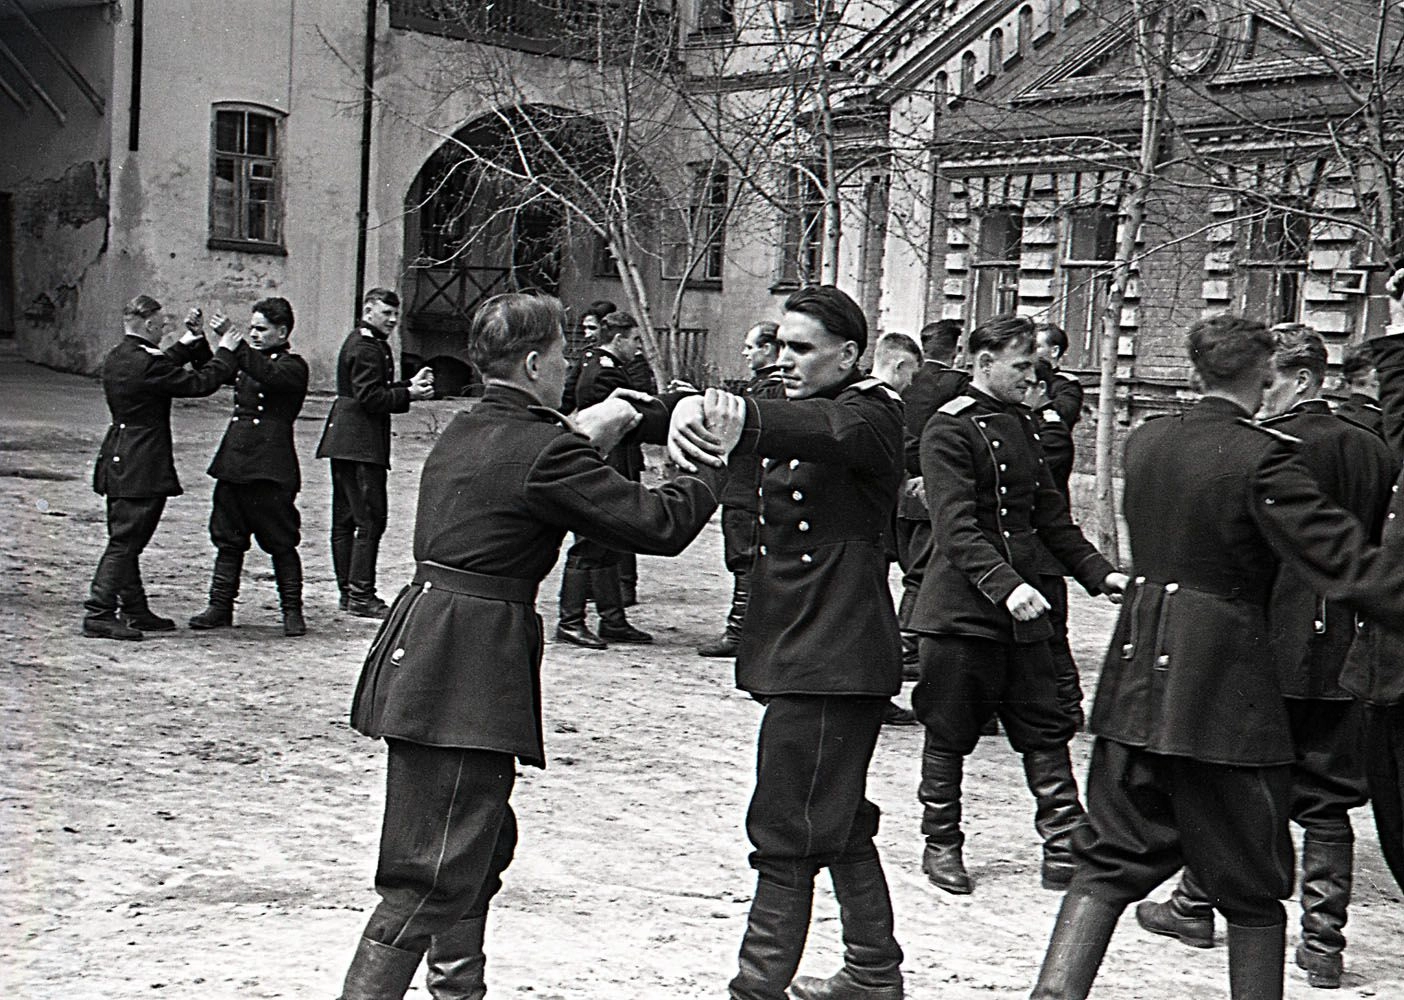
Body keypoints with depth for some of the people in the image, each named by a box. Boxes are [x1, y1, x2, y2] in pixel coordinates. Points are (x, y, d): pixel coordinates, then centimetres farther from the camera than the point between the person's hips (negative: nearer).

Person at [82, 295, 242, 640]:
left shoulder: (116, 359, 9)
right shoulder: (146, 363, -19)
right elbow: (200, 383, -16)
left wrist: (188, 343, 20)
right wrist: (225, 352, -4)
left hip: (119, 465, 10)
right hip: (140, 468, -10)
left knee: (127, 542, 15)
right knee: (124, 541, -6)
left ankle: (135, 610, 24)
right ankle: (98, 614, -5)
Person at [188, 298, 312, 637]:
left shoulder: (292, 366, -5)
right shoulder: (246, 360, 18)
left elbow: (267, 375, -24)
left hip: (271, 469, -7)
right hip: (233, 463, 7)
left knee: (281, 542, -1)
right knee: (227, 539, 8)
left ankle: (292, 611, 7)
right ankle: (220, 607, 14)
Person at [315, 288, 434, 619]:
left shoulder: (363, 342, 20)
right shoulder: (366, 347, -13)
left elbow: (377, 390, 19)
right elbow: (370, 397, -20)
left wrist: (410, 385, 8)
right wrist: (409, 394, -18)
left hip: (344, 442, 11)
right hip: (361, 445, -11)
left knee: (345, 518, 12)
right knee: (370, 518, -8)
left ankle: (348, 591, 18)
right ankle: (361, 595, -7)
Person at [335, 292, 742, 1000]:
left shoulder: (463, 433, 13)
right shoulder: (542, 450, -14)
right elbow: (655, 523, -13)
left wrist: (578, 434, 29)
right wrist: (715, 462, 1)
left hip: (422, 651, 10)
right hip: (468, 673, -10)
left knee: (481, 843, 22)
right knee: (435, 876, -6)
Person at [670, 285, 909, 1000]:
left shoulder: (872, 413, -11)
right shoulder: (798, 410, 20)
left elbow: (826, 430, -31)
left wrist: (733, 418, -50)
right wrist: (687, 412, -15)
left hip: (835, 656, -9)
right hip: (796, 649, 9)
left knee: (785, 834, -8)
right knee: (839, 823, 19)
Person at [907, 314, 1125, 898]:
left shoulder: (1020, 425, 15)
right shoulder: (949, 430, -10)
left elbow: (1049, 514, 20)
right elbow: (956, 528, -20)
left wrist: (1097, 572, 10)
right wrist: (1005, 585, -31)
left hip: (1020, 608, 7)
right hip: (960, 608, -7)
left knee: (1046, 728, 4)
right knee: (950, 733, 4)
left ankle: (1066, 848, 8)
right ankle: (941, 846, 18)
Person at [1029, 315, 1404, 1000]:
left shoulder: (1145, 441, 6)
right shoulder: (1262, 457, -14)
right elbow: (1344, 560, -19)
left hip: (1138, 674, 6)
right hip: (1225, 684, -6)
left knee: (1115, 857, 13)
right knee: (1252, 887, 7)